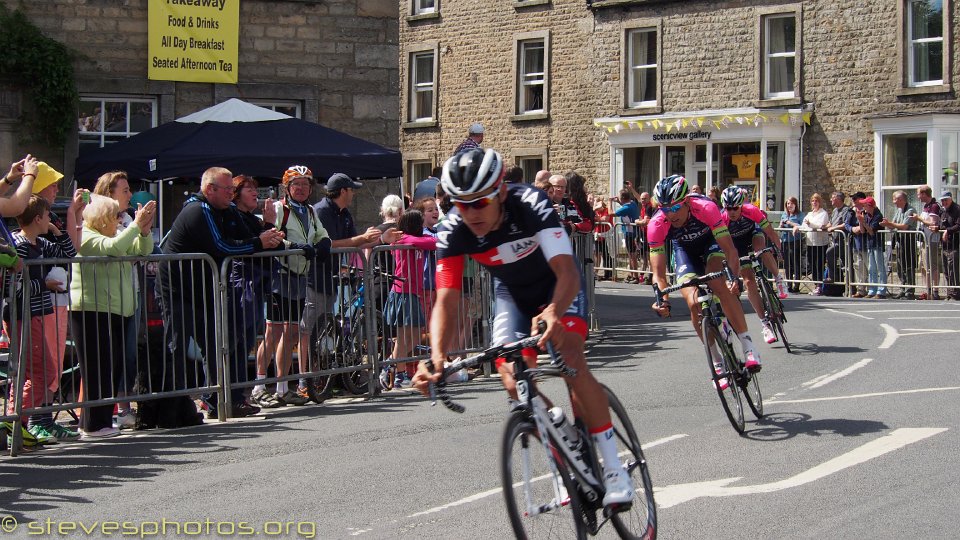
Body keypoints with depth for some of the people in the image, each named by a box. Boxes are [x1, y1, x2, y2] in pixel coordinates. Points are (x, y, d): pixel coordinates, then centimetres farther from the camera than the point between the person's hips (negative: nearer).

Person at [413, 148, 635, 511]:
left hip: (557, 284, -4)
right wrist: (437, 357, -51)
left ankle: (613, 468, -19)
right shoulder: (452, 232, -28)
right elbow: (446, 301, -33)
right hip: (512, 292, 4)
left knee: (570, 362, -26)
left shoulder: (532, 206, -36)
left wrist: (553, 314, -67)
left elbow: (567, 272, -46)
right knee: (513, 382, -14)